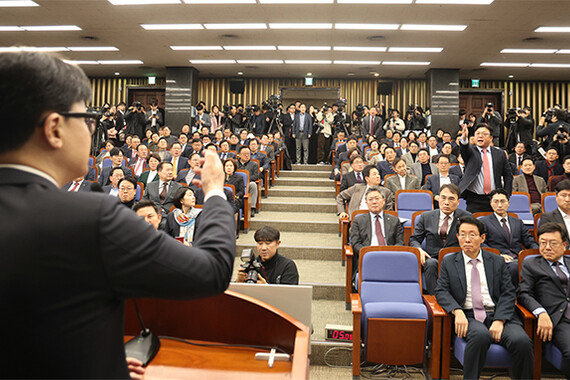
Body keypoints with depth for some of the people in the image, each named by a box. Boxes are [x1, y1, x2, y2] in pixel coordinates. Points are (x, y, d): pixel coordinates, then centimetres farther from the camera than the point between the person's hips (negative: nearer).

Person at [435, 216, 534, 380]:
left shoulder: (497, 261, 14)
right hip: (468, 316, -2)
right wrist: (457, 311, -16)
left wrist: (499, 320, -11)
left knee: (522, 341, -27)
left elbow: (508, 293, 5)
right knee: (481, 335, -35)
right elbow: (441, 291, 4)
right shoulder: (449, 262, 12)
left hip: (498, 314, 2)